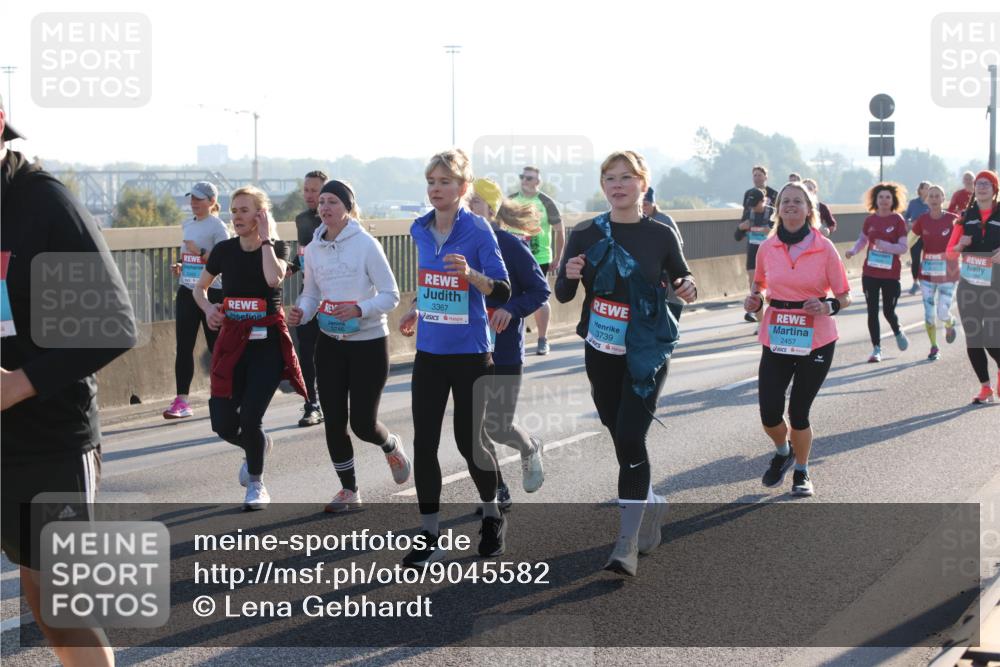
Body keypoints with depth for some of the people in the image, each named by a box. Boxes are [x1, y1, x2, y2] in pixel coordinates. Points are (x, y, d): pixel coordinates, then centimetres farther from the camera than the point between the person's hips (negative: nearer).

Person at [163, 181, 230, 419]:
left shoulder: (217, 227, -8)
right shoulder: (187, 225, 14)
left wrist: (200, 252, -22)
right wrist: (179, 266, 6)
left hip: (211, 292, -6)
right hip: (186, 291, 6)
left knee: (216, 346, 4)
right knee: (183, 346, -1)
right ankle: (181, 401, -2)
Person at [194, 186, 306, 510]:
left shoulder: (276, 247, -4)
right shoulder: (225, 250, 3)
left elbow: (274, 278, -27)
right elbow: (200, 288, 17)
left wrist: (265, 238, -17)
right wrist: (209, 308, -4)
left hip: (267, 342, -3)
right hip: (232, 342, 3)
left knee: (250, 418, -10)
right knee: (224, 424, -3)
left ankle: (256, 484, 16)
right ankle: (259, 445, 33)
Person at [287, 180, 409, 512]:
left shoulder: (366, 244, -12)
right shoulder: (313, 249, 3)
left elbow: (391, 295, -11)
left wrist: (359, 309, -27)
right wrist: (301, 313, -9)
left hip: (369, 342, -4)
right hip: (330, 343, 5)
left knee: (362, 423, -3)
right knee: (334, 421, 3)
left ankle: (391, 446, 33)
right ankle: (349, 490, 20)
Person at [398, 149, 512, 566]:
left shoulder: (478, 230, -12)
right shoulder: (420, 230, 5)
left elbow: (503, 291, -14)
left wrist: (470, 273, -30)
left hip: (469, 353, -5)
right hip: (429, 352, 5)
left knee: (468, 441, 2)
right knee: (424, 442, -1)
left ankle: (493, 517, 29)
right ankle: (429, 537, 8)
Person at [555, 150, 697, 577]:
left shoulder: (660, 235, -5)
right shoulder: (586, 234, -1)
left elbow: (682, 278, 8)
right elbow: (563, 295, 2)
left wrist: (689, 289, -16)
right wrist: (569, 275, -20)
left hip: (647, 353, -3)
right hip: (601, 351, 3)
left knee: (630, 437, -14)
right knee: (618, 434, 13)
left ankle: (628, 543, -10)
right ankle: (650, 502, 40)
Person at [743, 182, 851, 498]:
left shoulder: (824, 248, -6)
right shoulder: (767, 247, 1)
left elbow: (844, 296, -1)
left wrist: (828, 306, -21)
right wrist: (753, 299, -2)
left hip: (816, 341, -2)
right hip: (776, 340, 2)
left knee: (798, 413, 3)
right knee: (770, 415, -4)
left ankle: (801, 472, 28)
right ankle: (783, 451, 32)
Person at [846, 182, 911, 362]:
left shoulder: (898, 220, -6)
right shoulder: (870, 220, 4)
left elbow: (903, 247, -10)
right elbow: (862, 239, 17)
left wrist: (886, 246, -26)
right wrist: (853, 251, -2)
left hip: (891, 274, -3)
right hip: (870, 273, 3)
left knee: (888, 312, 2)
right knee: (872, 312, 2)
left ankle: (898, 333, 35)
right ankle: (876, 349, 12)